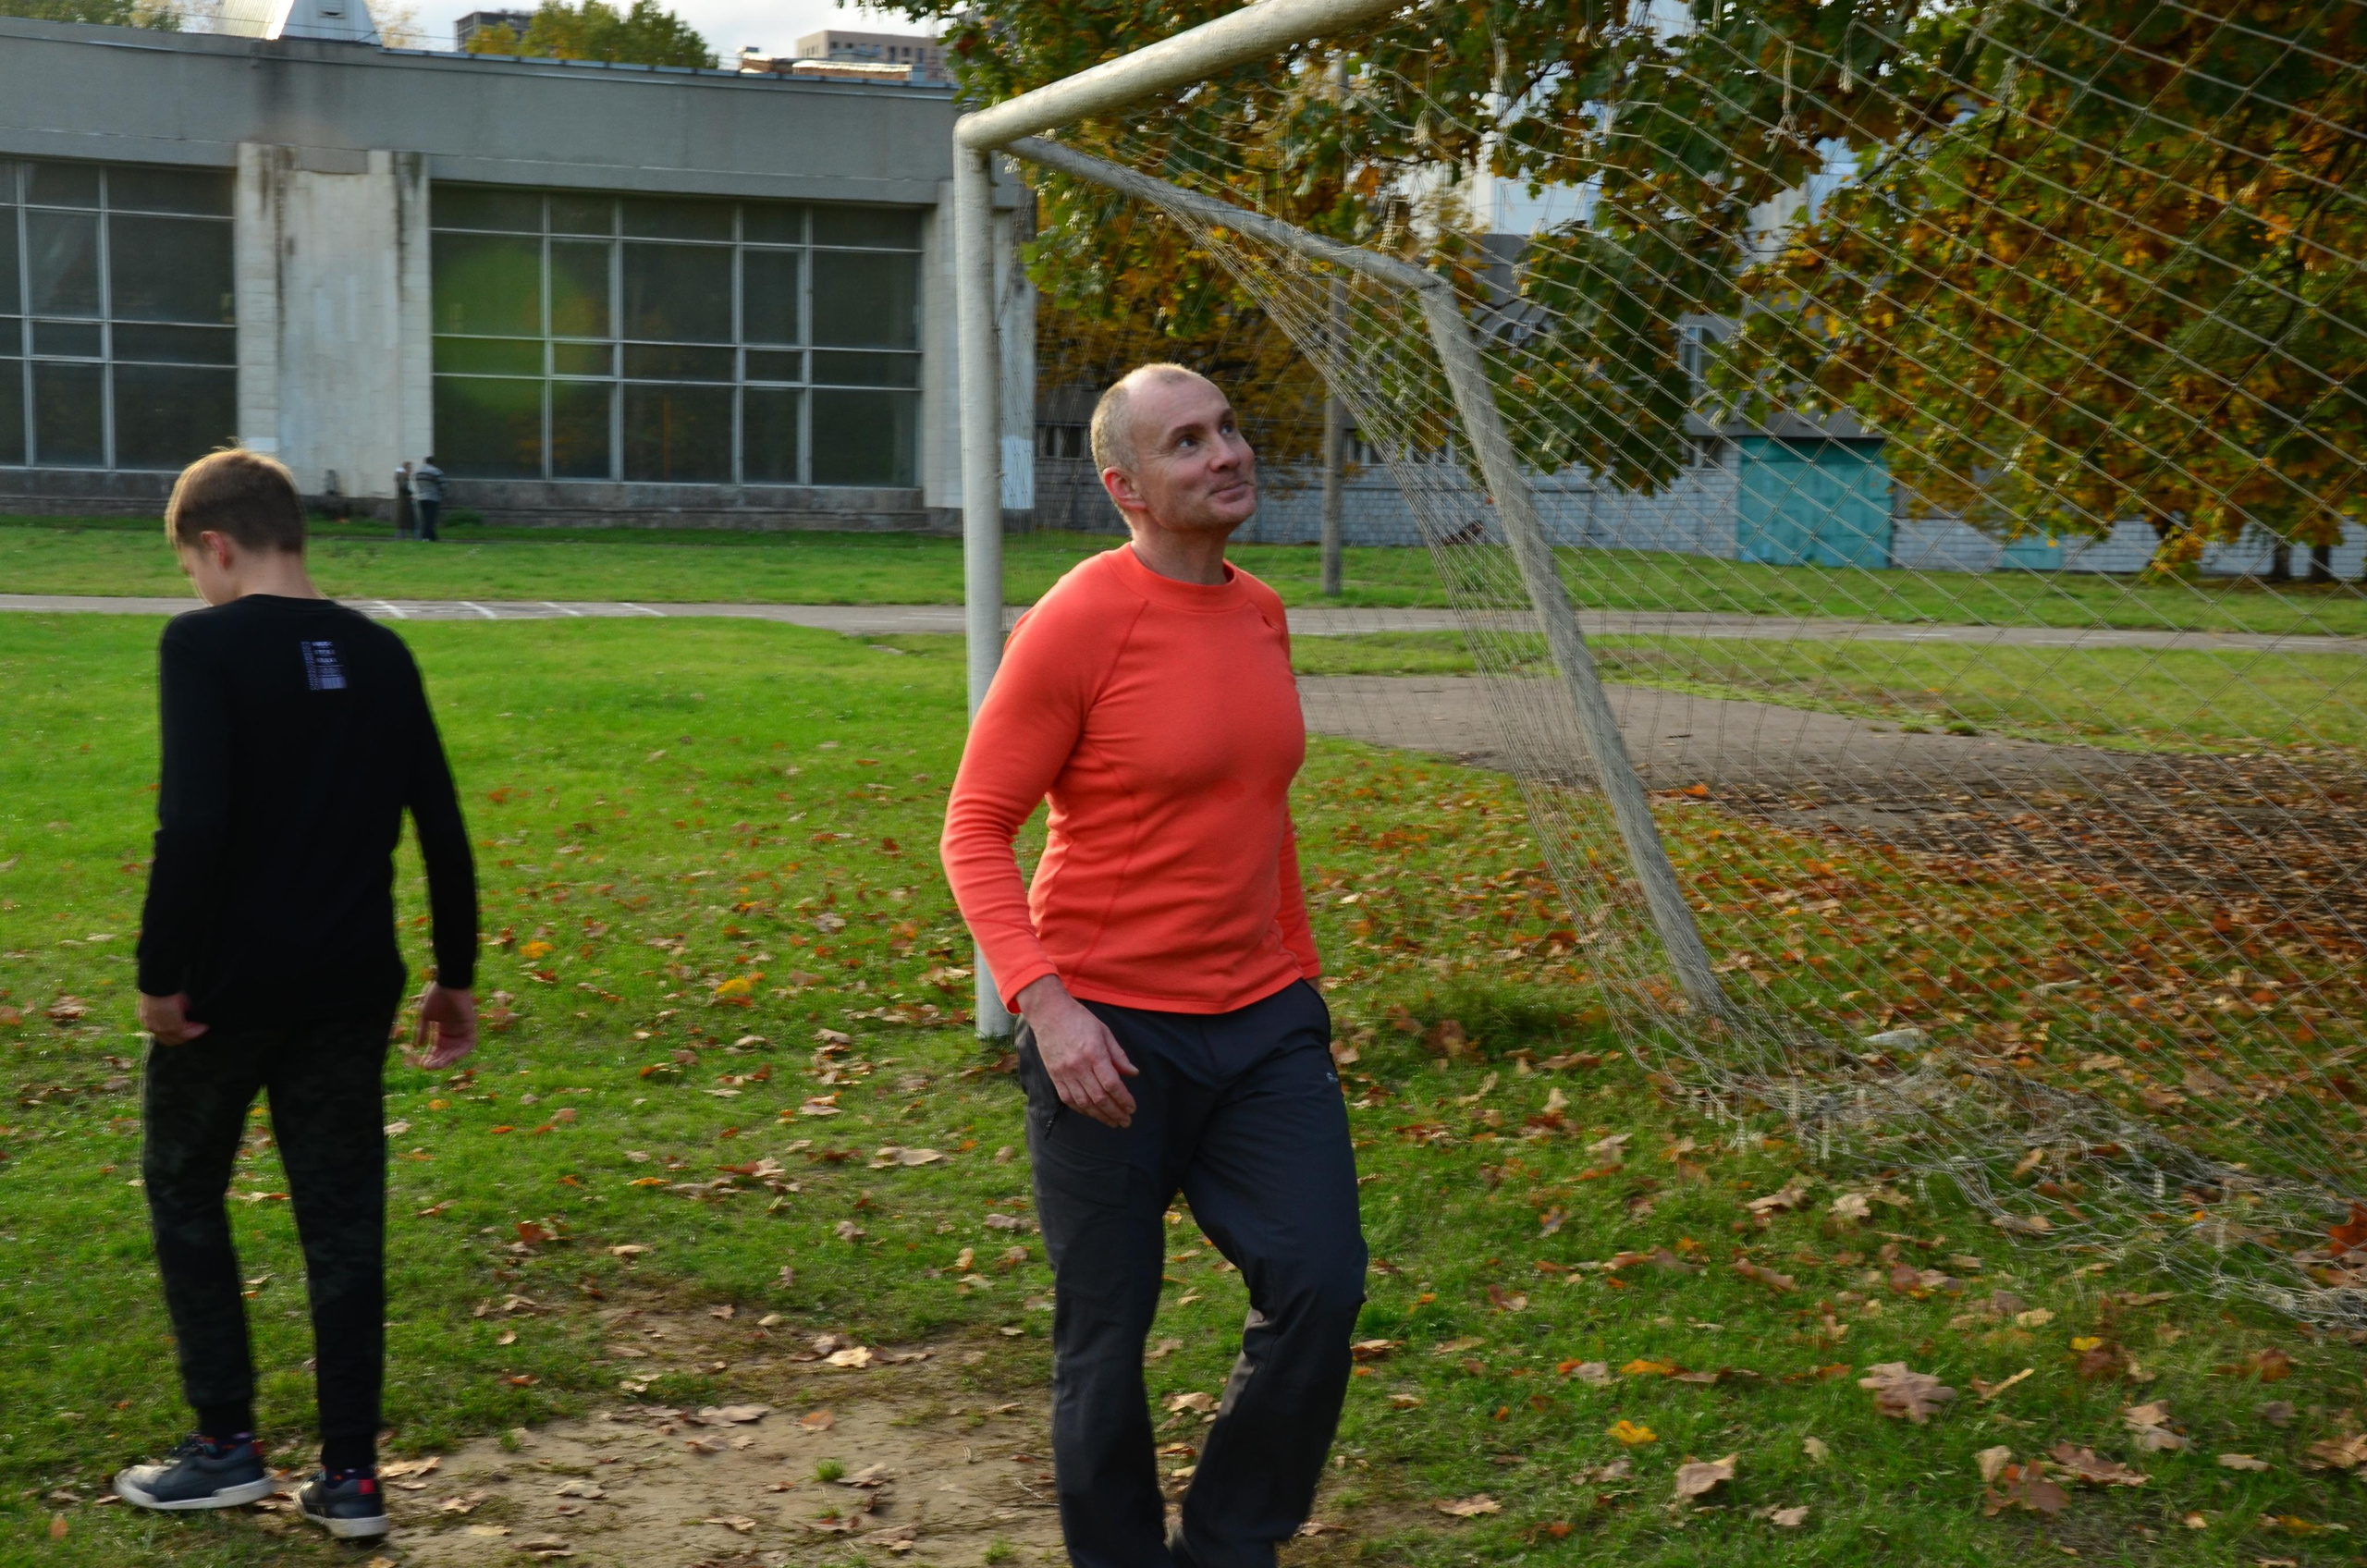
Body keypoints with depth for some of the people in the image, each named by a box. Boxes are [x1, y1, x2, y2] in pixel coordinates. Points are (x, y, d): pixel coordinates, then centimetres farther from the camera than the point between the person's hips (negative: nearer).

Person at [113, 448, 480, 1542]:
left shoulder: (206, 646, -11)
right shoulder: (378, 654, 6)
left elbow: (193, 823, -21)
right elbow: (442, 829, 7)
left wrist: (161, 973, -13)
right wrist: (455, 976, 15)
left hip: (229, 984, -5)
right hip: (352, 988, 5)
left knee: (184, 1190, 16)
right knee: (343, 1216, 10)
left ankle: (228, 1444, 19)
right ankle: (351, 1473, 13)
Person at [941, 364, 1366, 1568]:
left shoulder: (1261, 613, 7)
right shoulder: (1078, 623, -13)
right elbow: (973, 832, -12)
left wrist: (1301, 974, 20)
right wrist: (1043, 1001, -23)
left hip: (1262, 1018, 6)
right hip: (1112, 1037, -6)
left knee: (1320, 1289, -1)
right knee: (1106, 1340, 5)